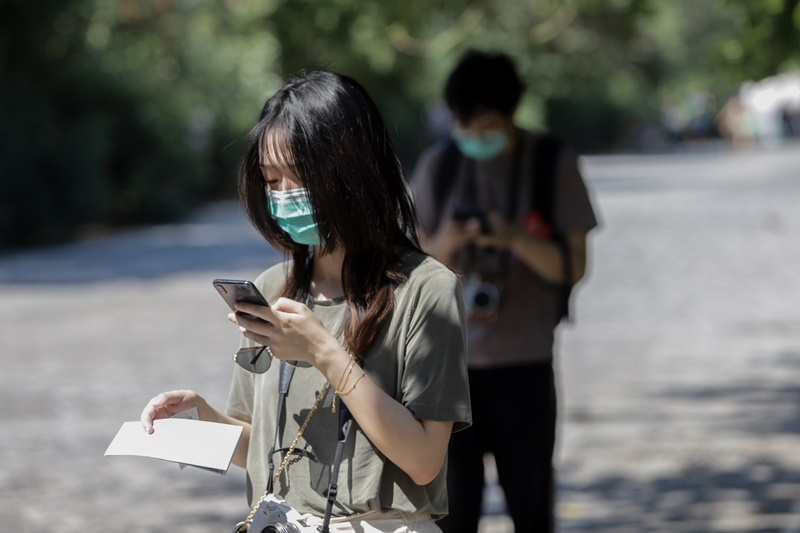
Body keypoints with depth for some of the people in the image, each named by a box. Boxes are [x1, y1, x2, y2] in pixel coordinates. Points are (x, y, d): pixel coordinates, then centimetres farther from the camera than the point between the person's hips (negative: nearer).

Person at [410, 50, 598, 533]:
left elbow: (573, 267, -3)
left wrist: (514, 239, -20)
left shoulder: (554, 166, -2)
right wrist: (445, 244, -18)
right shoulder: (439, 166, 2)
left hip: (524, 365, -1)